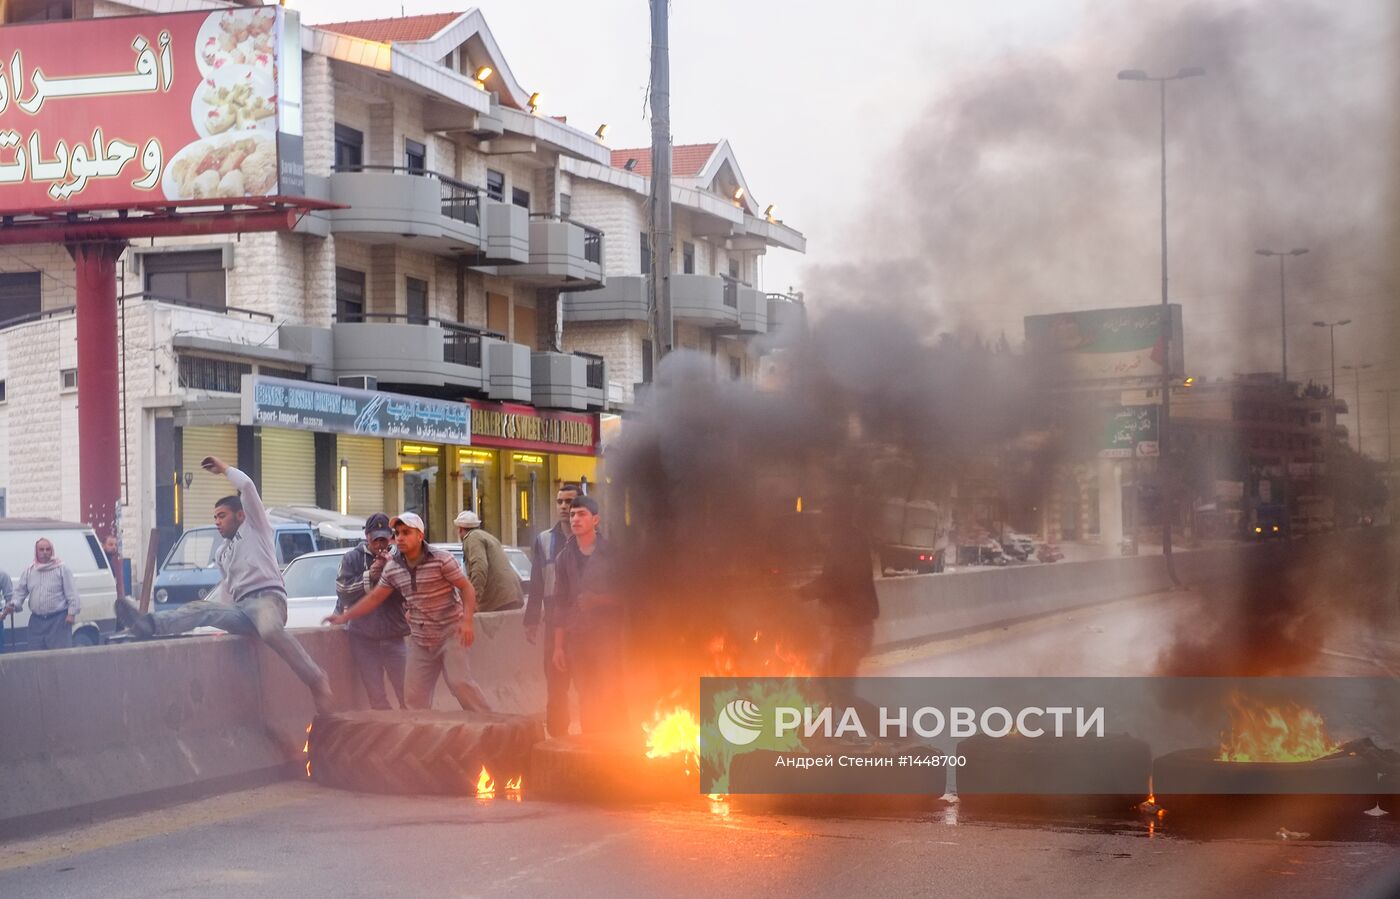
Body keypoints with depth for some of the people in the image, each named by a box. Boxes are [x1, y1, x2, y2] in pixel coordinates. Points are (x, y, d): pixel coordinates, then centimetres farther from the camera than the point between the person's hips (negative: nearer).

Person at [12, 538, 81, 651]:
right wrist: (15, 604, -8)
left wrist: (72, 612, -13)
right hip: (36, 620, 5)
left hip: (58, 620, -5)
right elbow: (20, 591, 12)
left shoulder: (62, 569, -2)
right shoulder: (28, 572, 11)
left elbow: (71, 592, -5)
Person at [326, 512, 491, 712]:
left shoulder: (441, 559, -12)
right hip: (420, 640, 6)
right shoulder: (392, 568, 3)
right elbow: (374, 598, 13)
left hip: (449, 633, -6)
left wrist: (466, 620, -24)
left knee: (459, 682, -18)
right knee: (414, 695, 3)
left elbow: (466, 588, -11)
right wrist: (344, 617, 11)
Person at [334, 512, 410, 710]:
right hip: (364, 639, 1)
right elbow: (343, 591, -9)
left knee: (407, 695, -6)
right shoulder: (352, 558, 3)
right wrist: (371, 575, -15)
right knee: (376, 697, 6)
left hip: (394, 636, -1)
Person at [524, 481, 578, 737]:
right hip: (555, 623, 2)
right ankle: (557, 734, 7)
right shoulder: (544, 541, 10)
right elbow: (537, 586, 11)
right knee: (555, 686, 3)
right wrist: (531, 622, 6)